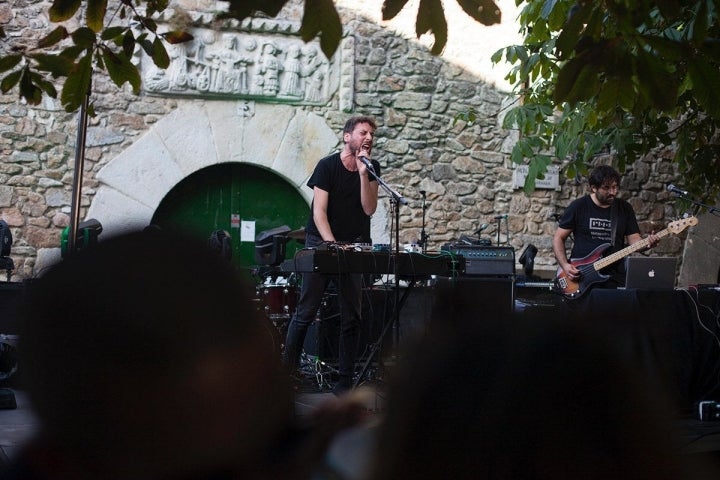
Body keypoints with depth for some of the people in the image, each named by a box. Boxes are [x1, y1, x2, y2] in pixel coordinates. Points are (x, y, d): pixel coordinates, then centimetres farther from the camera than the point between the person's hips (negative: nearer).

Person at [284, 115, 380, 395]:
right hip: (321, 243, -4)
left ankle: (345, 381, 7)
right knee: (305, 312, -4)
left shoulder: (372, 168, 6)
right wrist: (333, 245, -20)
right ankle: (288, 370, 6)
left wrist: (363, 173, -14)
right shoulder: (328, 166, -7)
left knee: (352, 317, 1)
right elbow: (319, 212, -11)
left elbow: (369, 209, -4)